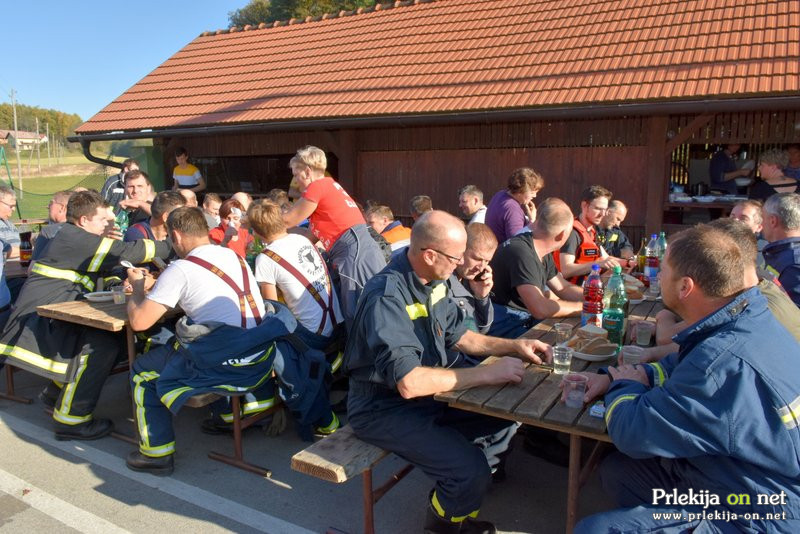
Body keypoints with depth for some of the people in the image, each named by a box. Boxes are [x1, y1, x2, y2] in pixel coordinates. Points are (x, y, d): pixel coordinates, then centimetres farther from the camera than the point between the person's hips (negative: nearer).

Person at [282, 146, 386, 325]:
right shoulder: (328, 185, 21)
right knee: (354, 313, 14)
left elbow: (287, 221, 2)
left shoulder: (318, 186, -7)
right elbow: (313, 234, 22)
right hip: (359, 252, 9)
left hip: (355, 253, -9)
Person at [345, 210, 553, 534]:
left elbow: (458, 336, 13)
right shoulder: (387, 297, -28)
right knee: (471, 473, -23)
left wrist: (514, 346, 0)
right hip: (386, 408, -9)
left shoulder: (433, 281, 0)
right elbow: (409, 382, -35)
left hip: (430, 389, 9)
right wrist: (489, 373, -30)